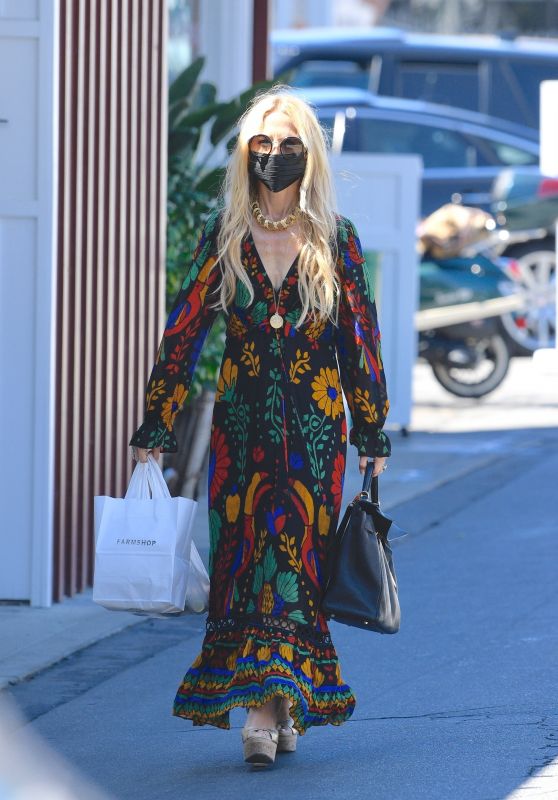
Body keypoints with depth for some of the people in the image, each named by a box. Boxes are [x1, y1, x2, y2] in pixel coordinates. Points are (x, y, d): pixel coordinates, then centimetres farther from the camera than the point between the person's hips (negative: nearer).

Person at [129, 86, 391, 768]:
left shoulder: (335, 239, 2)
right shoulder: (224, 235, 4)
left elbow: (361, 339, 5)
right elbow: (185, 330, 4)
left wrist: (373, 435, 5)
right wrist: (156, 428, 0)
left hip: (314, 423, -1)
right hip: (242, 420, 2)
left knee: (292, 549, -8)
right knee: (240, 550, -3)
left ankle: (267, 706, -10)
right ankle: (281, 708, 3)